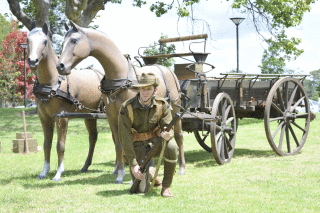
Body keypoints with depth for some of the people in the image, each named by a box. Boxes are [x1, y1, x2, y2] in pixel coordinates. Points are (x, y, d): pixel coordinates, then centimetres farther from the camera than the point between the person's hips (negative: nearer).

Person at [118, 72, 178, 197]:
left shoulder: (162, 105, -12)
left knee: (172, 147, -34)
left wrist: (167, 135, -38)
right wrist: (133, 164, -22)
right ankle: (150, 174, 26)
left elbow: (169, 129, -10)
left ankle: (166, 186, -15)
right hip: (137, 146, -2)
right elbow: (125, 139, -18)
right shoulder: (127, 108, -19)